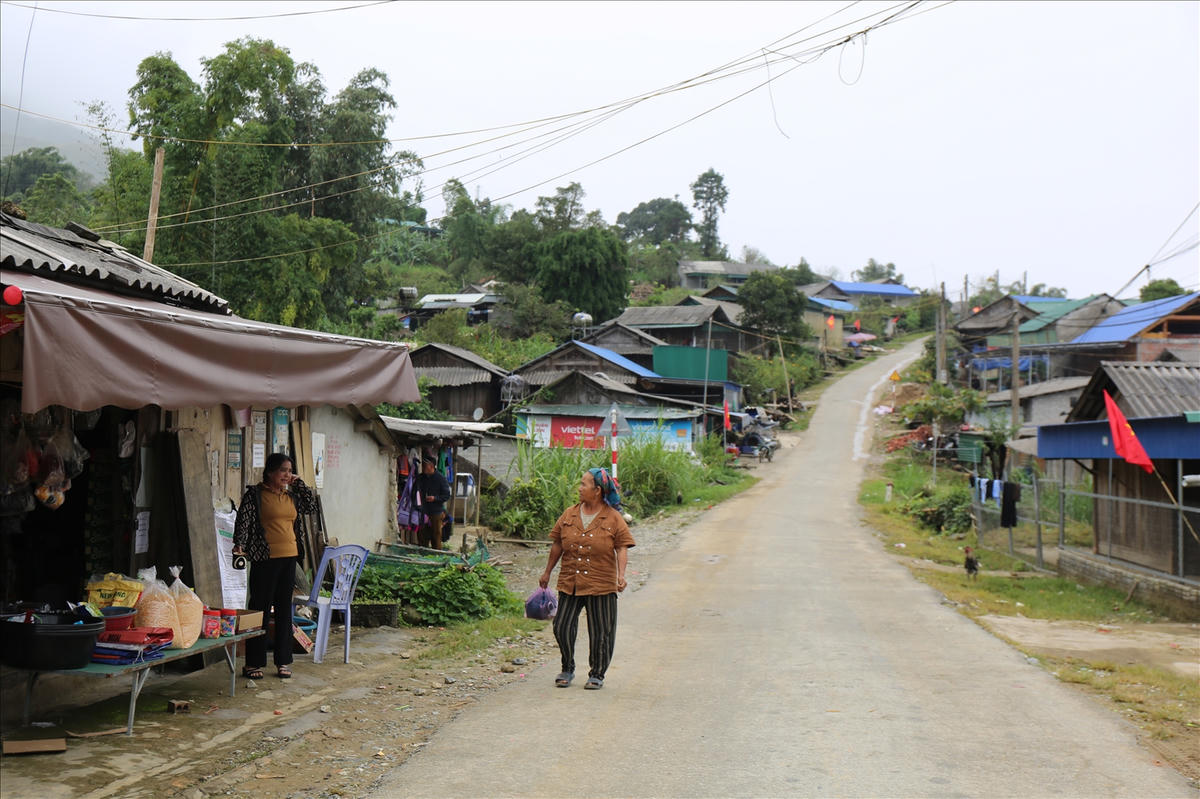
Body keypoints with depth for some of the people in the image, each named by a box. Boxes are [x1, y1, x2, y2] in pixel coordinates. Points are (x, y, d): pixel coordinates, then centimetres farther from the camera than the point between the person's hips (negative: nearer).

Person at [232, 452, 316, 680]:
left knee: (284, 610, 9)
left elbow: (311, 505, 13)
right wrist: (239, 544, -22)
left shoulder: (291, 495, 14)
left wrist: (298, 483, 9)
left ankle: (283, 661, 16)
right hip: (264, 559, -6)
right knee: (259, 609, -2)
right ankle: (253, 663, 5)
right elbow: (243, 521, -9)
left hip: (289, 558, 6)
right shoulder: (254, 494, -3)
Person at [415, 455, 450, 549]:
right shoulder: (420, 478, 9)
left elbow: (447, 495, -5)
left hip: (436, 513, -4)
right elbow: (417, 492, 19)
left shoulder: (440, 478, -6)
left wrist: (435, 498, -19)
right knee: (422, 538, 6)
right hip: (423, 513, 4)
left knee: (436, 537, 1)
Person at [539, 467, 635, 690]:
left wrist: (621, 575, -18)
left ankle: (597, 674, 21)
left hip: (601, 585, -3)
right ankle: (567, 670, 21)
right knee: (562, 627, 1)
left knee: (600, 632, 4)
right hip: (569, 583, 3)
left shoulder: (613, 518, -3)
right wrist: (547, 572, 19)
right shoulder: (569, 515, 6)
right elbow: (557, 545, 15)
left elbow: (622, 548, -5)